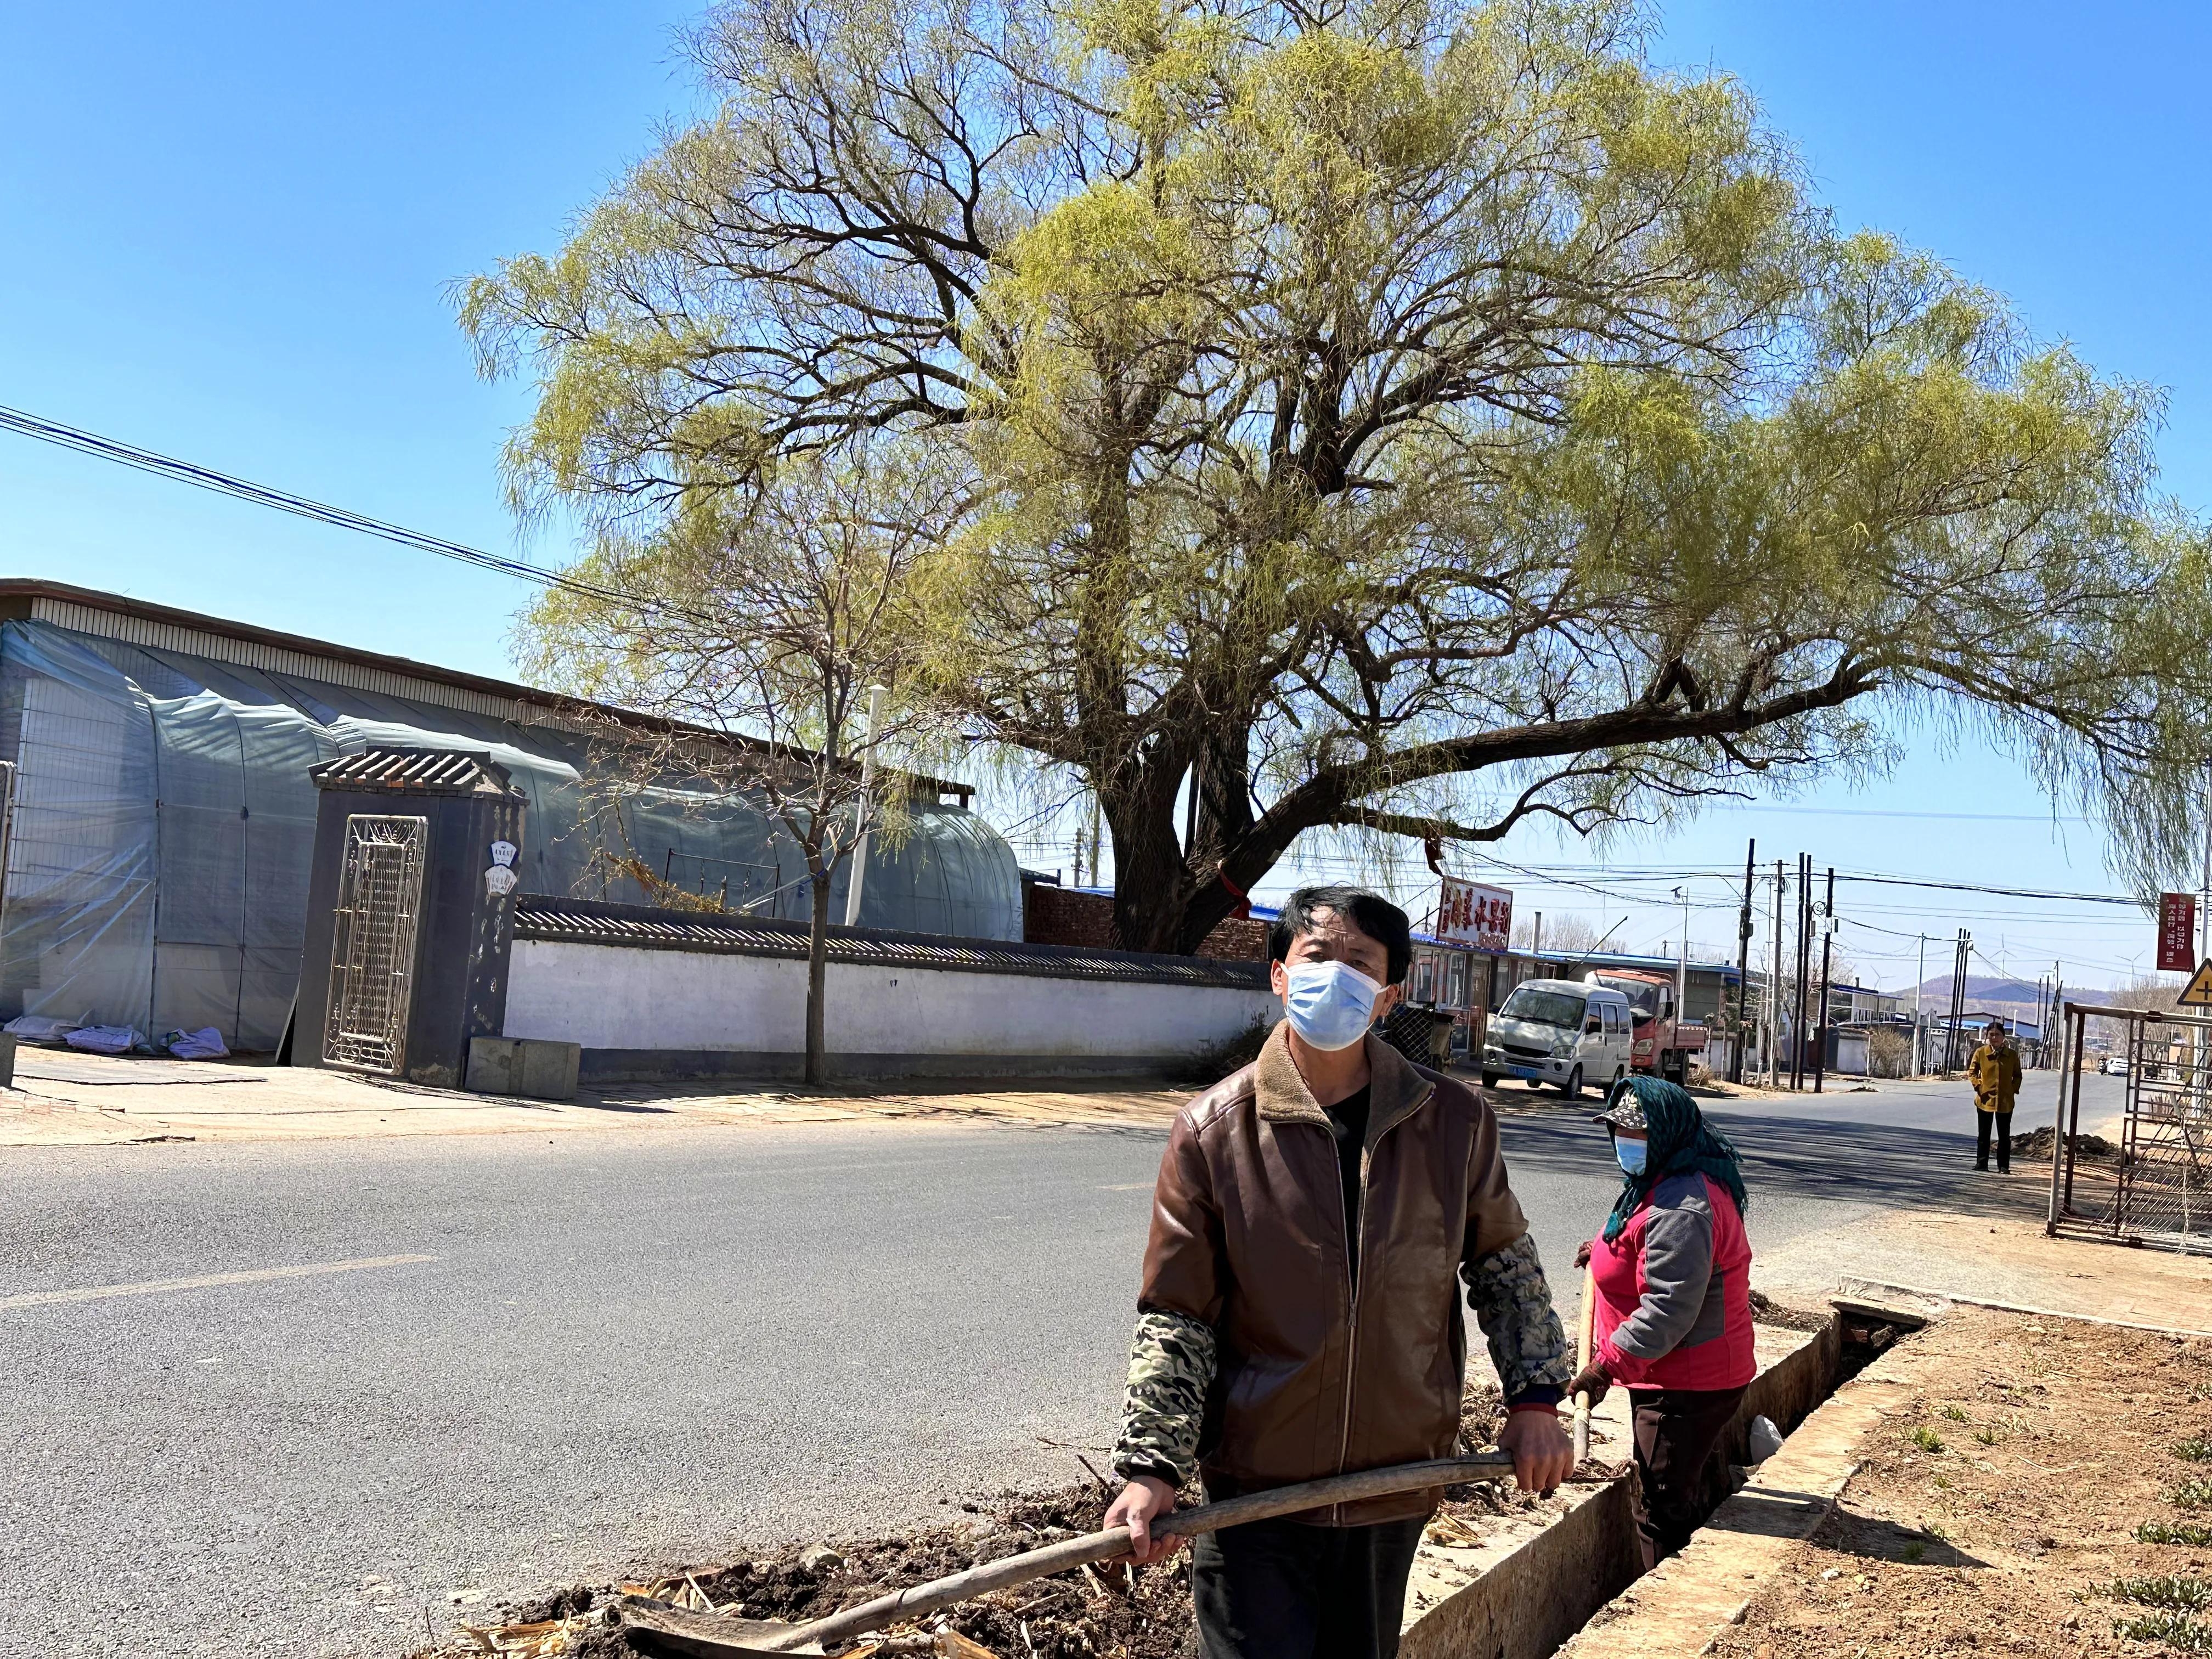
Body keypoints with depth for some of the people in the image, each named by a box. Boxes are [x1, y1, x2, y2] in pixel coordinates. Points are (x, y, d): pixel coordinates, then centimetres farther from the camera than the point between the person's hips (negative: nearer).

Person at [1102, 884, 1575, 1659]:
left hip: (1396, 1486, 3)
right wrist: (1153, 1469, -13)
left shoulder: (1454, 1122, -3)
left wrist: (1535, 1398, 5)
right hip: (1254, 1490, -2)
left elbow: (1504, 1262, 13)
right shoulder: (1211, 1131, -9)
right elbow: (1175, 1319, -5)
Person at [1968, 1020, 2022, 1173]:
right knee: (1983, 1134, 8)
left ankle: (2004, 1166, 9)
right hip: (1985, 1099, 0)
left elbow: (2017, 1075, 9)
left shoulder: (2012, 1055, -1)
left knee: (2004, 1136, 4)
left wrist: (2014, 1089, -4)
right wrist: (1978, 1086, -7)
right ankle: (1981, 1164, 15)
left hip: (2005, 1101, 0)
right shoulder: (1980, 1052, -2)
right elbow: (1972, 1071, 6)